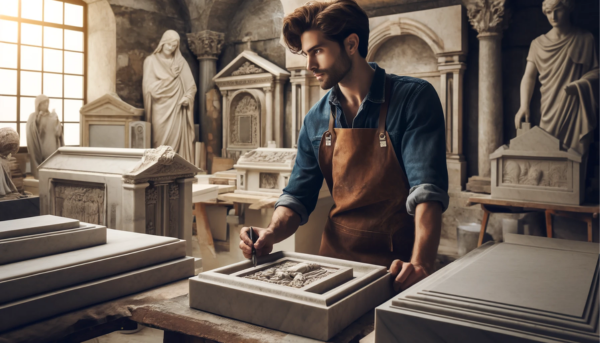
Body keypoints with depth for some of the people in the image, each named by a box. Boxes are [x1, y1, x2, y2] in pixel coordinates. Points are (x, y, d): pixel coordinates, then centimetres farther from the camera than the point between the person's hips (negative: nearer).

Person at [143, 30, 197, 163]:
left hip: (178, 108, 2)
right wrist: (170, 77, -6)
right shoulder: (151, 61, 4)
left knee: (179, 141, -3)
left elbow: (191, 85, 9)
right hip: (161, 108, -2)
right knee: (162, 142, -5)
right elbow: (150, 86, -5)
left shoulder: (181, 61, 12)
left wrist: (187, 97, -10)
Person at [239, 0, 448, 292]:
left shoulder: (413, 98, -7)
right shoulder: (316, 120, 7)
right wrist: (271, 234, -11)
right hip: (335, 257, 4)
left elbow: (427, 189, -17)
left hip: (398, 266, -3)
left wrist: (420, 263, -31)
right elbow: (299, 196, 9)